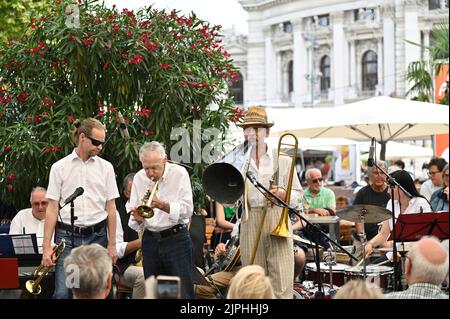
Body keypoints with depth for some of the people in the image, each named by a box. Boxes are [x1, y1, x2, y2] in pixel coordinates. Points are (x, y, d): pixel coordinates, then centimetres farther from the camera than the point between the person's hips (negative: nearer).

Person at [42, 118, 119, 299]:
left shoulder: (105, 167, 7)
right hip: (67, 237, -2)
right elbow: (52, 208, 1)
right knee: (63, 293, -8)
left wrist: (112, 245, 4)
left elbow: (110, 207, 8)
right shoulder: (59, 167, 2)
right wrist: (46, 247, -4)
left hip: (97, 236, 2)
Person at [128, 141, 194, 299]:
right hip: (150, 240, 4)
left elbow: (187, 210, -12)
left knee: (183, 292, -7)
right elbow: (133, 220, 8)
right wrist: (138, 219, -15)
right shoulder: (139, 178, 6)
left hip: (176, 238, -4)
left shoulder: (179, 173, -6)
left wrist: (162, 205, -25)